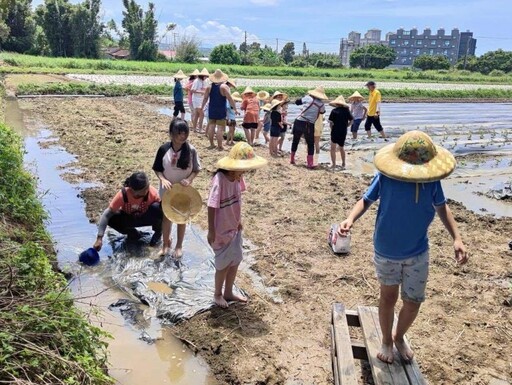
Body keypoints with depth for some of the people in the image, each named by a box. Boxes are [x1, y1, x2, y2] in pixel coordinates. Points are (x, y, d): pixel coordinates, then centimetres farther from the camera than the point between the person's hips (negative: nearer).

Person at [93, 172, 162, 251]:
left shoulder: (152, 192, -33)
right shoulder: (123, 194, -33)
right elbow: (106, 215, -32)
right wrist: (99, 238, -39)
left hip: (146, 217, -1)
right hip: (129, 217, 1)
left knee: (156, 208, -34)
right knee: (111, 219, -29)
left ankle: (158, 232, -3)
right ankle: (133, 233, 0)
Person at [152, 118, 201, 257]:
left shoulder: (191, 150, -15)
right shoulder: (164, 149, -14)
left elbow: (196, 169, -5)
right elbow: (157, 169, -4)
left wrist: (189, 179, -22)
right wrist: (163, 179, -21)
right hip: (167, 188, 0)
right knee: (166, 216, 15)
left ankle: (179, 245, 32)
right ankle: (165, 244, 34)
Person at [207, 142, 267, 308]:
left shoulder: (238, 177, -6)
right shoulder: (220, 180, -28)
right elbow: (212, 206, -24)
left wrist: (239, 220, 14)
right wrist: (211, 230, -19)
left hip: (234, 227, 7)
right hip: (221, 230, -7)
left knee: (235, 260, 17)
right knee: (224, 263, 8)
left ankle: (228, 292, 37)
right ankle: (217, 294, 32)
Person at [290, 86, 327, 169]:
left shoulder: (307, 98, -2)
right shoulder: (321, 104, 1)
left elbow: (297, 102, 11)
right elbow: (323, 112, 20)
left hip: (299, 122, 1)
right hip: (310, 125, -1)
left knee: (295, 141, 16)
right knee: (311, 144, 7)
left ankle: (292, 159, 27)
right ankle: (310, 163, -1)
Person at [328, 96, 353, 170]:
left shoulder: (334, 111, -11)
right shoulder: (346, 110, -1)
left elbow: (331, 122, -12)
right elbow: (351, 120, -1)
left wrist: (332, 129, 4)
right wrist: (345, 126, 9)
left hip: (335, 131, -5)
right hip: (344, 132, 5)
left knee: (333, 148, 4)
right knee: (341, 148, 21)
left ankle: (333, 165, -2)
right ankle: (343, 164, 29)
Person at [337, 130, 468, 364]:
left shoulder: (432, 180, -14)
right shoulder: (385, 177, -21)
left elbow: (441, 207, 2)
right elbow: (366, 200, -8)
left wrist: (456, 238, -8)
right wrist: (350, 219, -27)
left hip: (418, 252, 2)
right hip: (386, 251, -2)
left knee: (413, 303, 9)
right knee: (388, 297, 14)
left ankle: (399, 337, 41)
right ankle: (386, 341, 41)